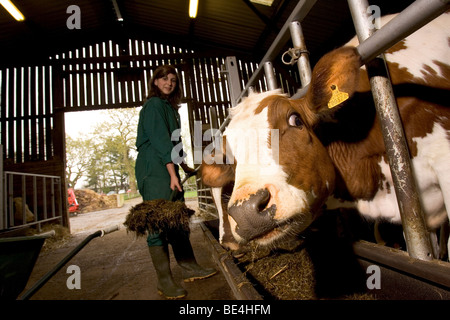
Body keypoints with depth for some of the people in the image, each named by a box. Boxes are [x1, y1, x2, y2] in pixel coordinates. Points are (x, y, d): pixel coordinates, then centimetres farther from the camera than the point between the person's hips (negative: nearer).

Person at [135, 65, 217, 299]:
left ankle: (189, 268, 21)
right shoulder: (154, 104, -5)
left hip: (168, 169, 9)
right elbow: (160, 140, -15)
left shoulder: (169, 107, 23)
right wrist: (173, 173, -20)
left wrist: (184, 167, 28)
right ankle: (164, 282, 4)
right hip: (154, 171, -9)